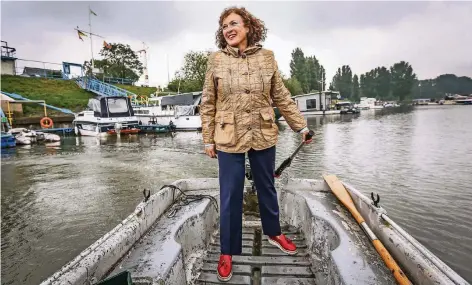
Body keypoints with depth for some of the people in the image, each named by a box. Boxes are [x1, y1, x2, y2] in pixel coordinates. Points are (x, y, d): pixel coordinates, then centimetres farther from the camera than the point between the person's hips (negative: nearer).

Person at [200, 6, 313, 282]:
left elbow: (282, 97, 5)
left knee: (267, 188, 18)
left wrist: (301, 125, 5)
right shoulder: (216, 60, -2)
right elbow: (208, 104, 0)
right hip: (229, 139, -1)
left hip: (264, 136, 2)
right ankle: (228, 251, 27)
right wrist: (208, 140, -1)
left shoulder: (267, 57, 1)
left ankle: (274, 233, 43)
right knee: (230, 196, 6)